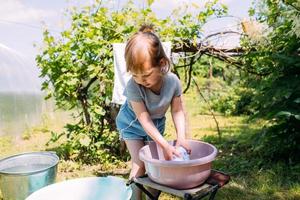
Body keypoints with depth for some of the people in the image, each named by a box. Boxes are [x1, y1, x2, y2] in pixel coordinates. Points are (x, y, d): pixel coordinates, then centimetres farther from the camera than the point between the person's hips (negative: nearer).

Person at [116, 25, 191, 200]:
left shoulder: (173, 81, -28)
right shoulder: (133, 86, -36)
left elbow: (177, 111, -14)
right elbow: (144, 120, -30)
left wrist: (181, 137, -24)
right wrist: (165, 146, -31)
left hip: (157, 123, 3)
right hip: (132, 123, -3)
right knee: (139, 164, -7)